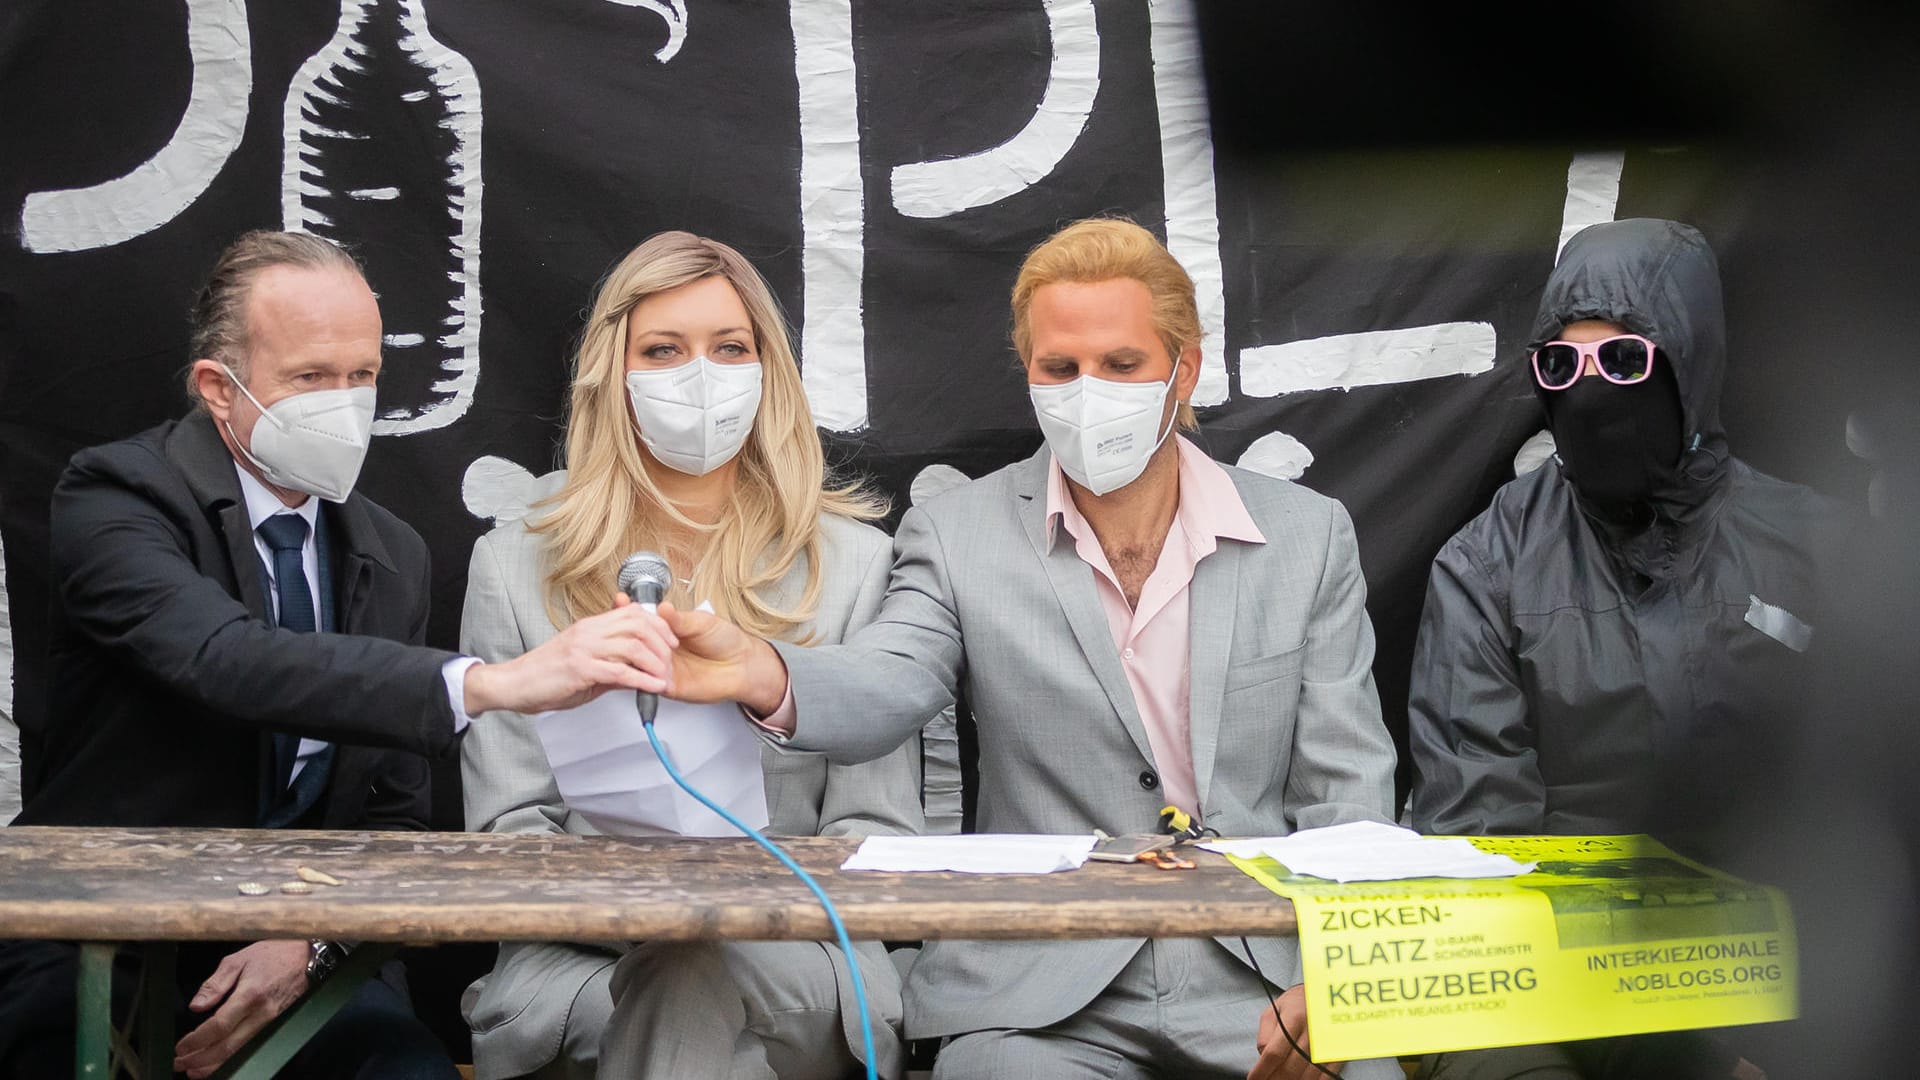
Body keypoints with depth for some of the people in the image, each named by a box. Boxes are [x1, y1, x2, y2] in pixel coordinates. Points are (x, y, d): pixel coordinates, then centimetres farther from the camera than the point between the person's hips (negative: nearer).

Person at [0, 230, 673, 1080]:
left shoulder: (395, 557, 8)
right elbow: (232, 661, -30)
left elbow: (392, 814, 11)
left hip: (298, 952, 3)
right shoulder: (114, 501, -9)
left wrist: (310, 943, -10)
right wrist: (491, 683, -41)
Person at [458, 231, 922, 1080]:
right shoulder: (513, 566, 10)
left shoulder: (854, 562, 8)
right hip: (577, 965, 0)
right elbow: (509, 826, 5)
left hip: (791, 971, 0)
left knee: (697, 971, -34)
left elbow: (875, 830, 5)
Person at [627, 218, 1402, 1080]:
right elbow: (883, 689, -12)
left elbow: (1345, 789, 6)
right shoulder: (955, 537, 5)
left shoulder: (1309, 537, 7)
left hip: (1267, 978, 1)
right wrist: (759, 674, -35)